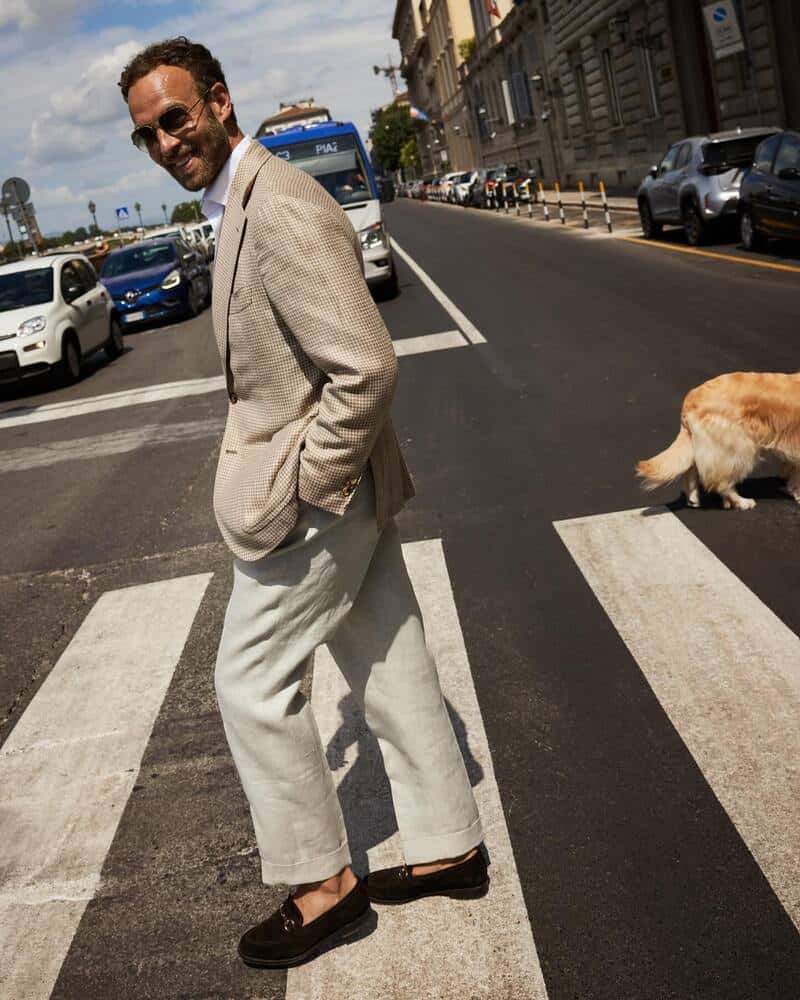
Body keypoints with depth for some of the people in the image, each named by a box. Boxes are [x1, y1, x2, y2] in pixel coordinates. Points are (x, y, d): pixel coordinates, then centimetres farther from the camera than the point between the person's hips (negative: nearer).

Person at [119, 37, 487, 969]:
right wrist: (310, 475, 14)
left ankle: (322, 882, 20)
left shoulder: (281, 210, -21)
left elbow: (367, 368, -27)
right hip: (346, 486, 10)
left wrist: (299, 489, -19)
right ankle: (447, 847, 32)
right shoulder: (240, 203, 12)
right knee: (387, 666, 17)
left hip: (312, 501, -10)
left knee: (251, 683, 4)